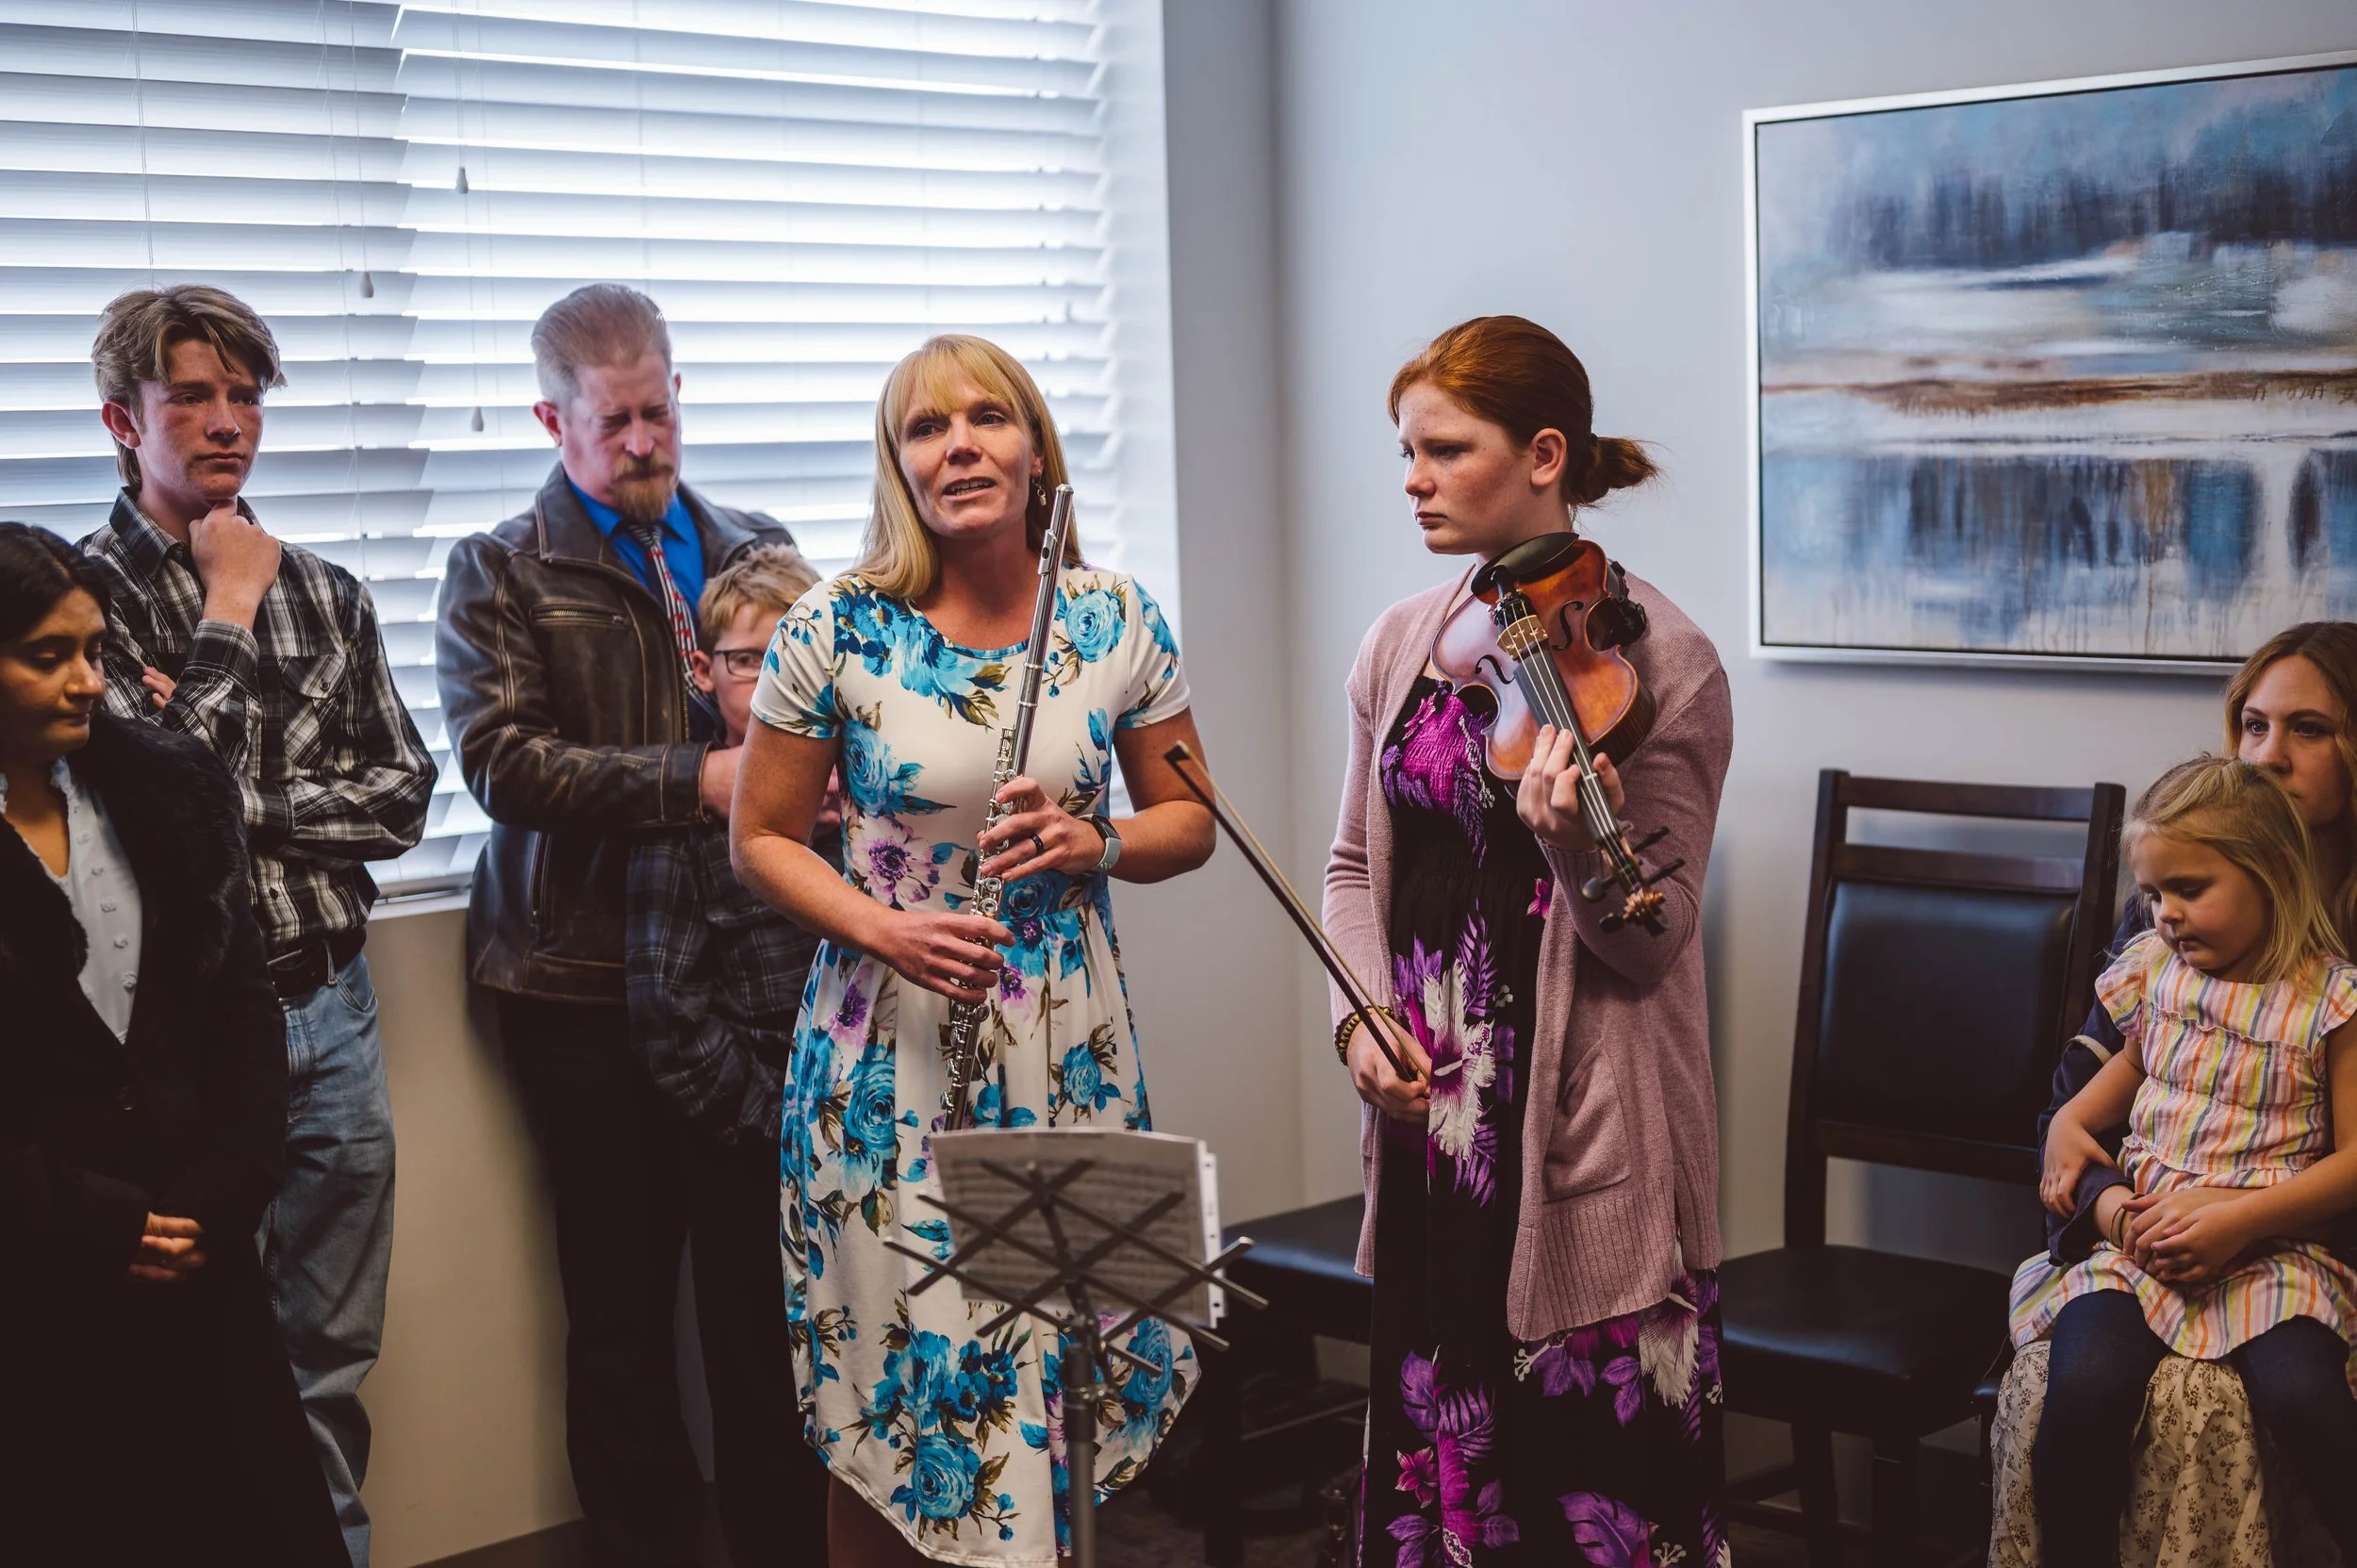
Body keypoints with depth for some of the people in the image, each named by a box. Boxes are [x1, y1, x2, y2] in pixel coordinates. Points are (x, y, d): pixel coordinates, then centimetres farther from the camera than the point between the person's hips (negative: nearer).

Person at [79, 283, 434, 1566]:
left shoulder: (324, 591, 9)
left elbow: (402, 795, 5)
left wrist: (251, 808, -9)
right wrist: (229, 618, -12)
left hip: (331, 1005, 5)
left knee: (334, 1355, 14)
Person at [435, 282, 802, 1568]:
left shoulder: (753, 550, 15)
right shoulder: (499, 573, 3)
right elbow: (505, 760, -10)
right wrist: (694, 781, -18)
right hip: (588, 979, -3)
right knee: (622, 1290, 3)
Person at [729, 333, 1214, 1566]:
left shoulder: (1116, 621, 0)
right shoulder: (837, 630, -7)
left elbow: (1187, 818, 9)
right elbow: (761, 839, 0)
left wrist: (1097, 843, -12)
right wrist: (886, 931, -16)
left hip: (1070, 1050, 2)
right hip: (890, 1052, -2)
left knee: (1061, 1368, 10)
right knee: (891, 1389, 5)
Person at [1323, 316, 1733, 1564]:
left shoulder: (1656, 660, -10)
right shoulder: (1401, 643, 6)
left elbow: (1657, 939, -12)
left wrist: (1574, 844, -31)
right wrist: (1362, 1015, -2)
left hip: (1584, 1133, -5)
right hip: (1429, 1119, 6)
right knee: (1431, 1458, 15)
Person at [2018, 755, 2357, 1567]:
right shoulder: (2154, 969, 12)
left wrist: (2240, 1219, -13)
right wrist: (2068, 1127, 18)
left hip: (2269, 1247, -3)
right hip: (2136, 1234, 3)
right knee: (2085, 1391, -26)